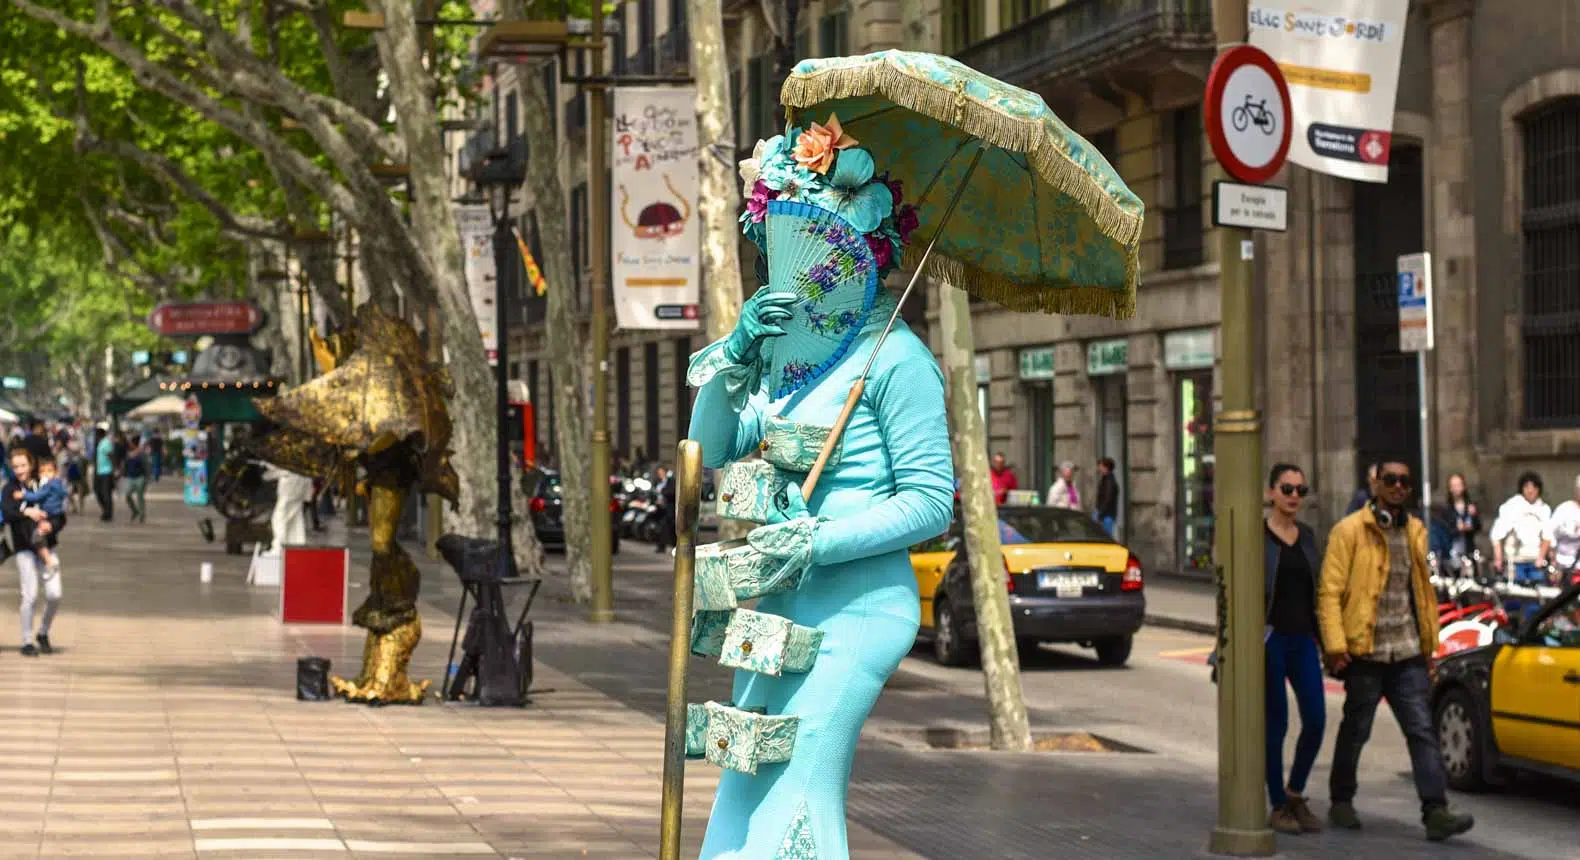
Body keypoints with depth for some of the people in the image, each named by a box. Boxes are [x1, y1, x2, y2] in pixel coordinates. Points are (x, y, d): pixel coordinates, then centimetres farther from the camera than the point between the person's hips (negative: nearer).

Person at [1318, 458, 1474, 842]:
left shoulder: (1415, 532, 13)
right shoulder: (1350, 530, -5)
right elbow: (1330, 591, -9)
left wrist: (1430, 644, 17)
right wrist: (1335, 644, -17)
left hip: (1408, 654, 4)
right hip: (1365, 652, -4)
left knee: (1423, 731, -5)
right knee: (1355, 731, 8)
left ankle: (1436, 811, -10)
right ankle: (1341, 803, 24)